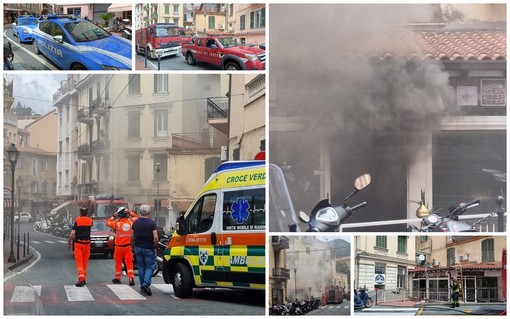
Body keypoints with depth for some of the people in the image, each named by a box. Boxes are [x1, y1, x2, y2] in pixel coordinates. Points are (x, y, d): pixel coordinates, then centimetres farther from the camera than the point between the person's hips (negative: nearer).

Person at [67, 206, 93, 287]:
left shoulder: (77, 220, -9)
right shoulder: (90, 220, 1)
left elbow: (72, 233, -13)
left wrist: (68, 243, -4)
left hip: (78, 243, -3)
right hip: (87, 243, 3)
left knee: (79, 262, -4)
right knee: (85, 262, 13)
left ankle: (81, 278, -18)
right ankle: (84, 279, 20)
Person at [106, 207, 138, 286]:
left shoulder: (117, 223, -14)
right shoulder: (130, 222, -5)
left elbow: (107, 222, 1)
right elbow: (136, 217, 15)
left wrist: (113, 216, 6)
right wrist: (130, 213, 5)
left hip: (119, 246, -2)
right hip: (128, 246, 2)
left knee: (118, 263, 13)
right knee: (129, 263, 1)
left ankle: (118, 278, 23)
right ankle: (131, 279, -9)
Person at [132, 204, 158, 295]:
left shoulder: (135, 223, 4)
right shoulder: (152, 223, -10)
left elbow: (132, 237, 8)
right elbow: (155, 238, -17)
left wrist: (133, 246, 19)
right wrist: (155, 248, -5)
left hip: (138, 247, 4)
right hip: (148, 248, -4)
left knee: (141, 267, 12)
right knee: (150, 266, 3)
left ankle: (142, 287, 15)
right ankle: (146, 283, -16)